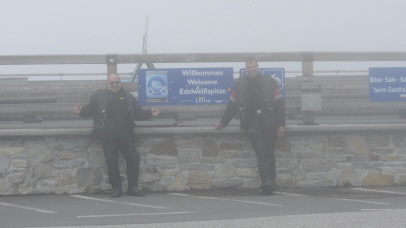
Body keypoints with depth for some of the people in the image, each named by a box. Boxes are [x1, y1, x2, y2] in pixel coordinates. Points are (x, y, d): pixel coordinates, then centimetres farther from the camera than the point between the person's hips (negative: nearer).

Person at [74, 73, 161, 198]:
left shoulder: (128, 97, 17)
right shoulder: (99, 96, 10)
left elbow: (138, 113, 19)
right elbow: (89, 110, 4)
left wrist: (150, 113, 5)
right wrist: (81, 111, -16)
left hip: (125, 135, 2)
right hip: (108, 135, -2)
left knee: (133, 157, -5)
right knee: (111, 159, -10)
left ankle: (133, 187, 5)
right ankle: (116, 188, 1)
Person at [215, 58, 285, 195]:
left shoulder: (270, 83, 8)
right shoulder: (239, 85, 13)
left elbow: (279, 104, 5)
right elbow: (232, 105, 17)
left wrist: (281, 125, -2)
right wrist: (223, 122, 12)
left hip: (269, 124, 0)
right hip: (252, 125, 0)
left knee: (269, 153, -1)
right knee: (261, 153, -13)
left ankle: (270, 182, 0)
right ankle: (268, 182, -20)